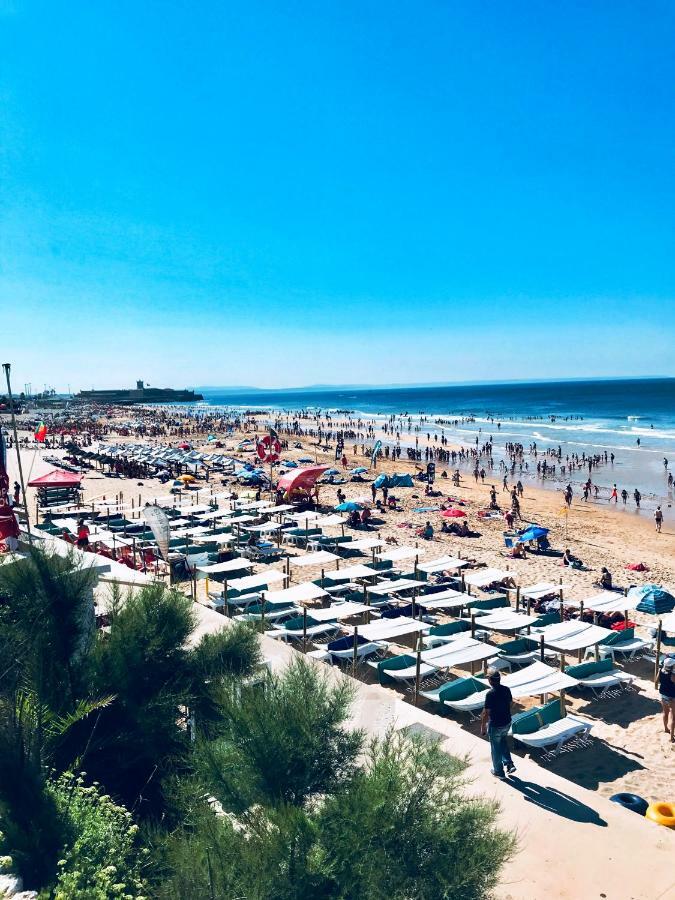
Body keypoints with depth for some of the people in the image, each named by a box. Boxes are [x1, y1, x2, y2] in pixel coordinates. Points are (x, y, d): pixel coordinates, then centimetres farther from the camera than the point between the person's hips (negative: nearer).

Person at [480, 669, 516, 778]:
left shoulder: (490, 694, -26)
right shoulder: (506, 689, -7)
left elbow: (486, 713, -20)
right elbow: (510, 704, 7)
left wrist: (483, 726, -7)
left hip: (495, 726, -6)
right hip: (507, 723, 6)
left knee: (496, 748, 14)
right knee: (503, 742, 30)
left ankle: (498, 772, 29)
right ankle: (509, 764, 25)